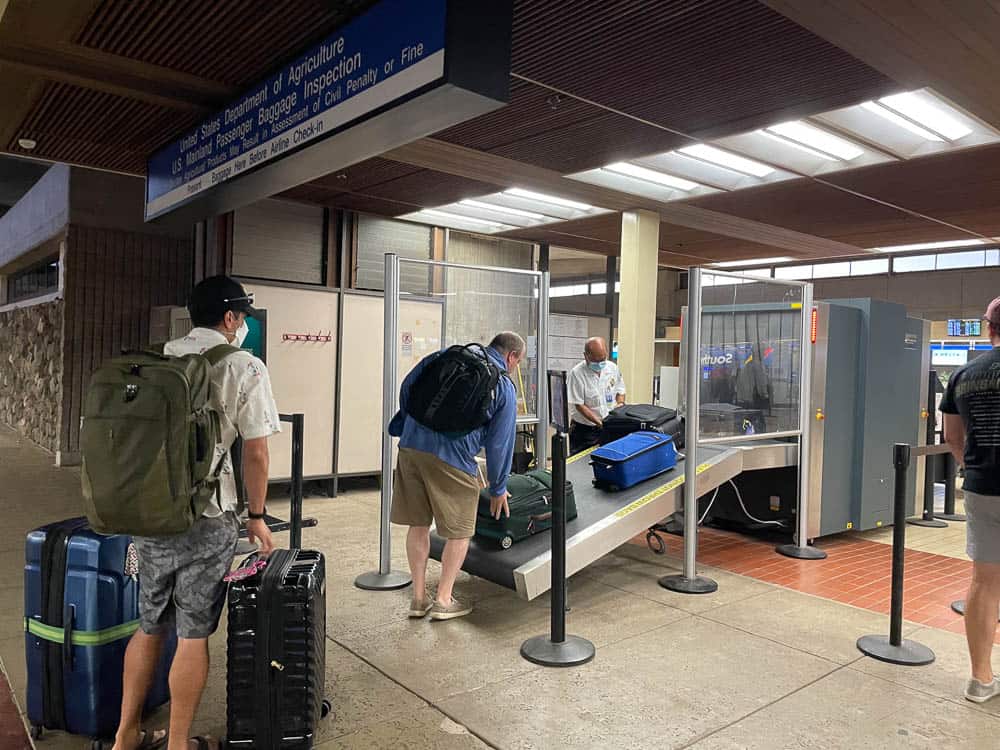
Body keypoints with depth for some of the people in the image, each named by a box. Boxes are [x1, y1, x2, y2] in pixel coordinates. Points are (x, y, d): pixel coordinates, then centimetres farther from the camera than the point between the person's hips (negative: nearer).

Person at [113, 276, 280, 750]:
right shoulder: (245, 368, -9)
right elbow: (255, 451, -11)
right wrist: (256, 515, 1)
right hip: (207, 521, -5)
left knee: (149, 627, 20)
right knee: (193, 636, 7)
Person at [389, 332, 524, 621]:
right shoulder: (504, 386, 5)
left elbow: (407, 386, 16)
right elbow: (500, 443, 6)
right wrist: (498, 489, 16)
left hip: (410, 445, 5)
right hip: (452, 459, -5)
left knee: (418, 525, 16)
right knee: (459, 532, 13)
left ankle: (419, 597, 26)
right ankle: (444, 600, 21)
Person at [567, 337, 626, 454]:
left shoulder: (613, 368, 1)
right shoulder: (577, 373, -15)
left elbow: (620, 391, 15)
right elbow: (579, 405, -15)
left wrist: (620, 405, -5)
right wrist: (599, 422, -22)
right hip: (584, 431, -4)